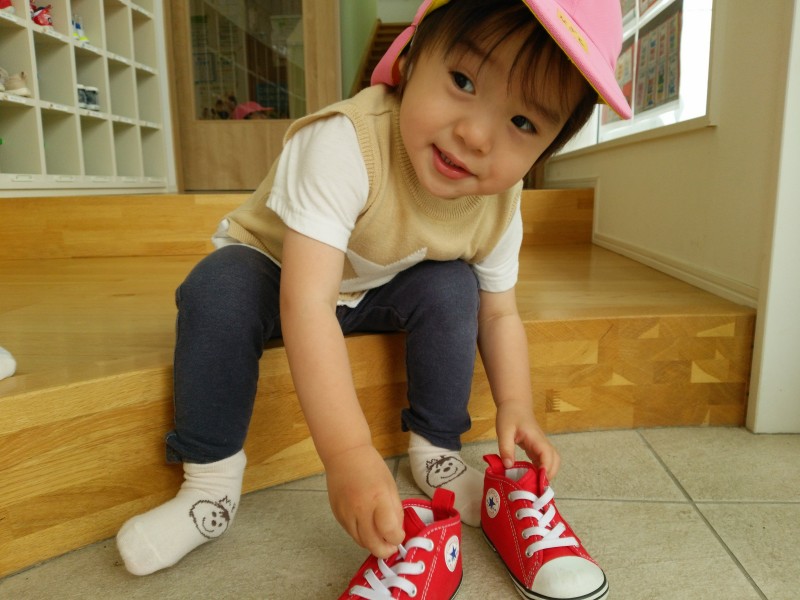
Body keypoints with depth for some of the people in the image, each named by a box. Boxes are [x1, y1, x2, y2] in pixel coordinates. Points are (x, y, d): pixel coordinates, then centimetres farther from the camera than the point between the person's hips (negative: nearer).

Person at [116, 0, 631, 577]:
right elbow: (307, 303, -45)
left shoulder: (500, 206, -19)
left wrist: (516, 408, -23)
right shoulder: (344, 145, -39)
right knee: (218, 291, -31)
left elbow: (499, 314, -7)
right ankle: (210, 486, -14)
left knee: (454, 286, -20)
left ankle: (436, 453, -2)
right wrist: (348, 452, -50)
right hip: (275, 272, -3)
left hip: (375, 293, 4)